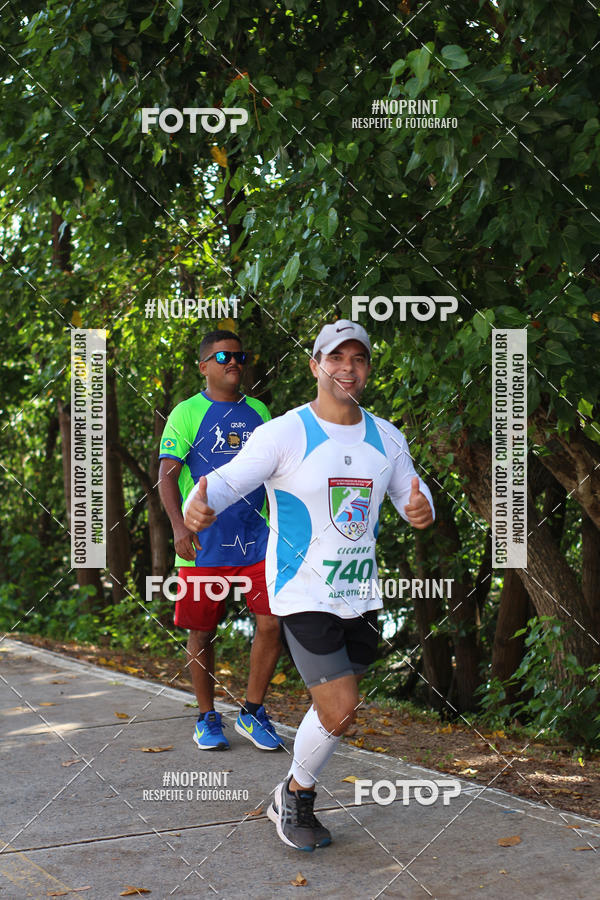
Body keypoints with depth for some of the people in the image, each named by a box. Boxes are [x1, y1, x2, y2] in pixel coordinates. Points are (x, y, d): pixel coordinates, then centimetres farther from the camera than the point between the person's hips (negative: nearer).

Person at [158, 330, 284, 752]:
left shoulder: (258, 412, 13)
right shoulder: (187, 413, 0)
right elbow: (167, 474, -7)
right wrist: (179, 525, -20)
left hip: (257, 539, 3)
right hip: (203, 543, -3)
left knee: (273, 622, -6)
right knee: (202, 631, 5)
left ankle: (252, 713, 11)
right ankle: (207, 717, 22)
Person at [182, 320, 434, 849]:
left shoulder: (386, 438, 5)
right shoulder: (284, 434, -11)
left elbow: (411, 496, 14)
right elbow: (226, 481, -12)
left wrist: (422, 508, -11)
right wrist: (199, 506, -35)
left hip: (360, 595, 6)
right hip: (303, 596, -6)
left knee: (336, 709, 13)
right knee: (340, 710, -12)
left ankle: (293, 799, 35)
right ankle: (296, 796, 14)